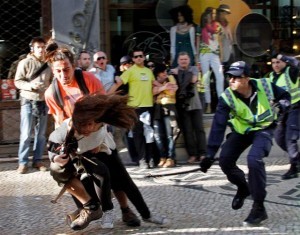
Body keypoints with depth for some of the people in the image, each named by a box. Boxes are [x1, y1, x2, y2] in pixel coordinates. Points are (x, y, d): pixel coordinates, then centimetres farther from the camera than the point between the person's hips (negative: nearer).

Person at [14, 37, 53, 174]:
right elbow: (17, 81, -8)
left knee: (41, 134, 9)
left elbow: (52, 82, 14)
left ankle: (37, 160, 20)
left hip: (43, 102, 4)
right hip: (28, 102, -4)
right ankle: (23, 162, 4)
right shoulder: (25, 63, -7)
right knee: (26, 134, -4)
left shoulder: (48, 64, 3)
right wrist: (30, 85, -23)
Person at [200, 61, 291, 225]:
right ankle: (243, 187, 25)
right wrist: (210, 154, -32)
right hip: (241, 131, 3)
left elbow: (285, 95, 2)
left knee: (254, 159, -28)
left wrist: (283, 104, -23)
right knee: (225, 160, -9)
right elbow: (218, 126, -25)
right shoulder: (227, 98, -20)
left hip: (263, 129, -3)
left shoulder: (265, 86, -20)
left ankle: (259, 207, -15)